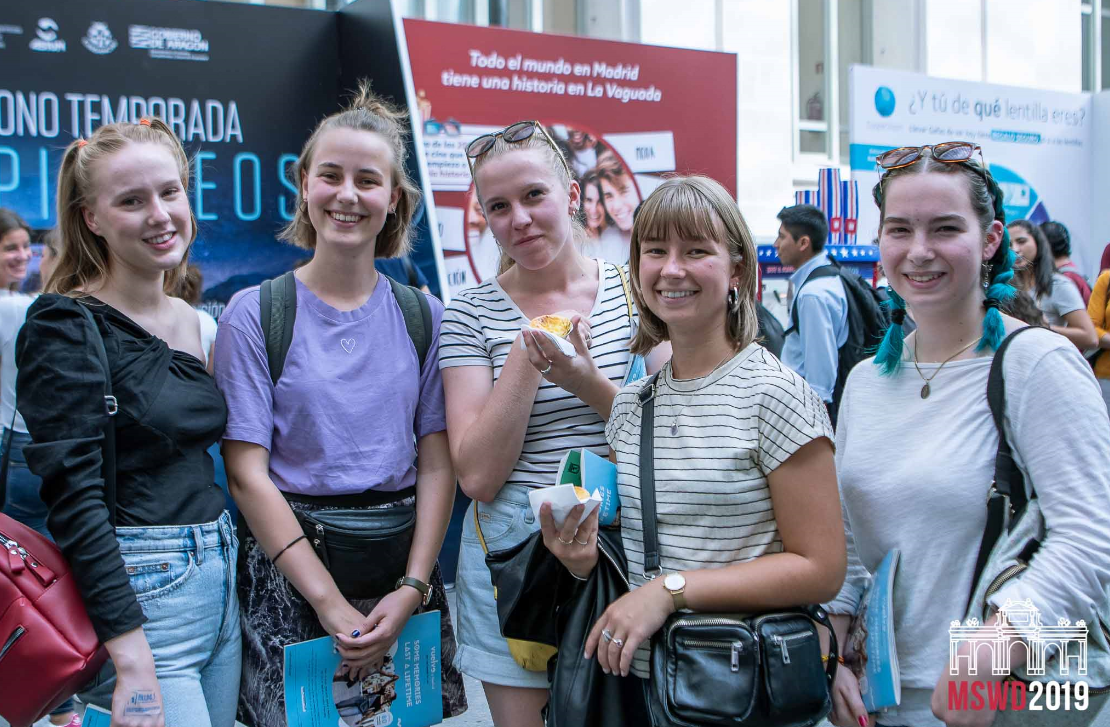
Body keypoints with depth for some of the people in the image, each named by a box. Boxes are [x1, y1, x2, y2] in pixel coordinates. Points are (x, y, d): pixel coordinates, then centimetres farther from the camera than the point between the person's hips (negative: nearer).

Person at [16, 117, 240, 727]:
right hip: (133, 591, -7)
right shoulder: (66, 327, -12)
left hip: (218, 580, 7)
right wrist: (132, 660, -23)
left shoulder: (188, 320, 10)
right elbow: (74, 497, -18)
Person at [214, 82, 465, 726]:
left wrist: (413, 587, -11)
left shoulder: (425, 316, 3)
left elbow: (437, 464, 1)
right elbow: (248, 474, -9)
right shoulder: (254, 314, -4)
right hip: (288, 563, -2)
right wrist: (330, 601, -14)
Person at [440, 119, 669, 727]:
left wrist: (589, 383, -19)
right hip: (513, 552, -1)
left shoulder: (634, 290, 0)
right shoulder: (471, 315, -3)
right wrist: (528, 358, -19)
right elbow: (478, 475, -10)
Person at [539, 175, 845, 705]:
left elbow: (820, 569, -15)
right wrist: (584, 559, -6)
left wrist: (671, 589, -20)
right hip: (636, 671, 5)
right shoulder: (631, 403, 5)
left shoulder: (775, 394, -13)